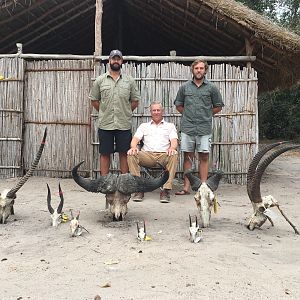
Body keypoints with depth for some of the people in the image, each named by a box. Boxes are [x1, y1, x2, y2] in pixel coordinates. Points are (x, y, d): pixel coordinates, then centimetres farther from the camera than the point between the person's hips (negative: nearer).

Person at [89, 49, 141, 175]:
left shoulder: (129, 80, 6)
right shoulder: (100, 80, 4)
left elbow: (135, 101, 10)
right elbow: (94, 100, 9)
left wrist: (125, 113, 7)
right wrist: (104, 113, 8)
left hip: (124, 124, 0)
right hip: (105, 124, 0)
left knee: (124, 153, 6)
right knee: (105, 153, 6)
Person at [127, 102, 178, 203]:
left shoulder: (170, 126, 22)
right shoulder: (144, 126, 26)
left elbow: (174, 140, 6)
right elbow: (135, 139, 12)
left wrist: (172, 147, -19)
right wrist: (134, 147, -14)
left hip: (163, 155, -1)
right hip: (147, 155, 1)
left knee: (174, 155, -35)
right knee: (131, 155, -28)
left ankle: (166, 190, -35)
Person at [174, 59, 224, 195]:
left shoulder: (211, 88, 5)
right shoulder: (185, 87, 8)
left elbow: (218, 106, 13)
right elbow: (178, 105, 19)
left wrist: (206, 115, 7)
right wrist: (187, 115, 10)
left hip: (204, 128, -1)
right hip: (187, 127, 1)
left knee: (204, 157, 1)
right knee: (188, 157, 4)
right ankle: (186, 187, 9)